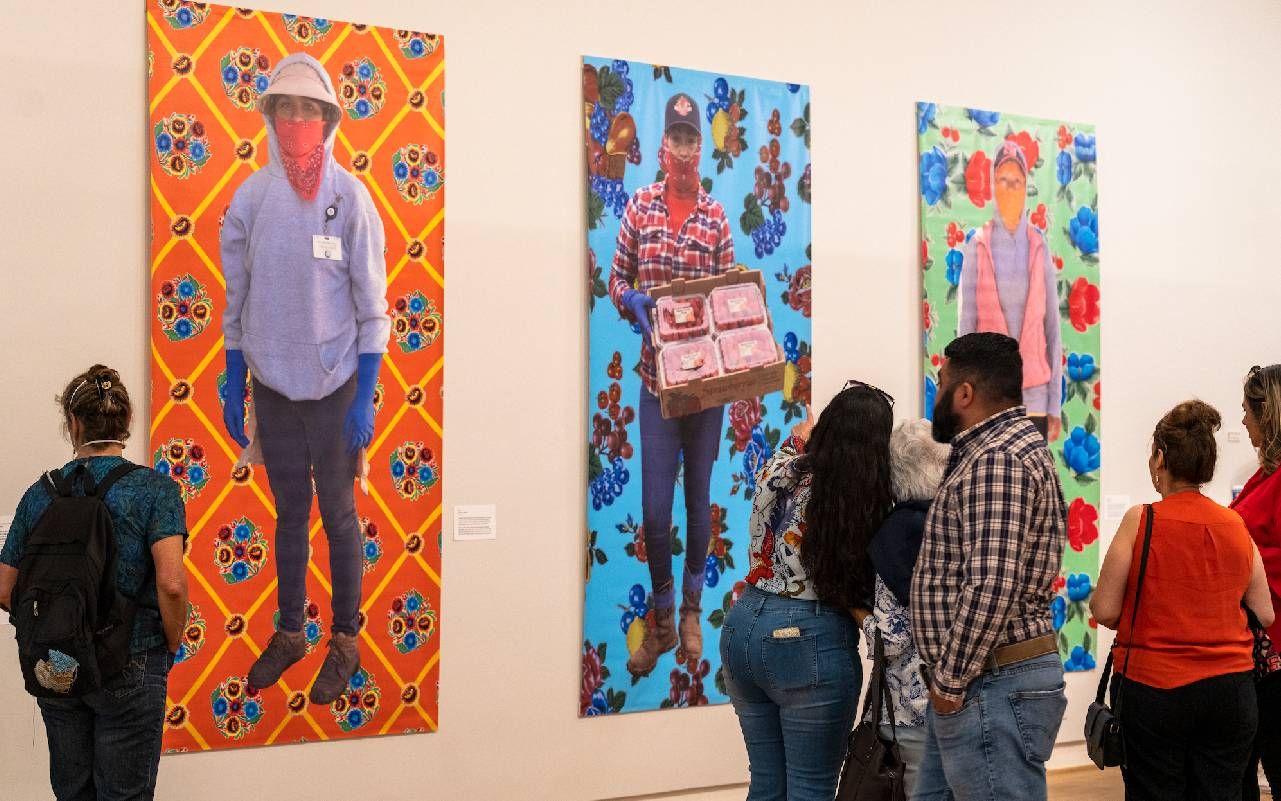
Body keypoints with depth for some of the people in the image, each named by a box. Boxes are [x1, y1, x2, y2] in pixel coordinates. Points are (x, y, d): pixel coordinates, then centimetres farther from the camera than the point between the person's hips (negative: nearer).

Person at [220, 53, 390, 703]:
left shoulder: (350, 198, -9)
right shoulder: (251, 197, -1)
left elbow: (371, 307, -7)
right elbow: (237, 303, 6)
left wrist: (364, 398, -10)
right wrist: (233, 388, 7)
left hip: (334, 387, -3)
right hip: (272, 388, 3)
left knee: (338, 515, 8)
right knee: (289, 515, 15)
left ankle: (345, 642, 21)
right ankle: (289, 633, 29)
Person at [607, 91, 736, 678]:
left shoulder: (717, 217, 0)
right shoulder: (640, 207, 0)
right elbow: (616, 281, 6)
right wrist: (632, 302, -16)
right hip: (657, 378, 0)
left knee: (698, 500, 12)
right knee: (655, 508, 0)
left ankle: (692, 609, 32)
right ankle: (661, 619, 21)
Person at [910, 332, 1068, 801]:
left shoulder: (998, 462, -17)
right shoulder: (999, 449, 16)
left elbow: (991, 586, -25)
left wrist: (949, 680, -17)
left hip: (992, 688, -10)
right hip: (966, 684, 10)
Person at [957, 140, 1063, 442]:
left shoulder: (1038, 246, 7)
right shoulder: (978, 246, 2)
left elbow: (1053, 327, 8)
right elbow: (965, 326, 1)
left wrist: (1055, 405, 4)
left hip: (1034, 394, 2)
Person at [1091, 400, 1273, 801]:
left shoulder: (1140, 521, -11)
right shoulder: (1236, 526, 1)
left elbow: (1105, 611, -11)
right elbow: (1264, 614, 7)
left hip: (1154, 688, -3)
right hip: (1232, 689, 4)